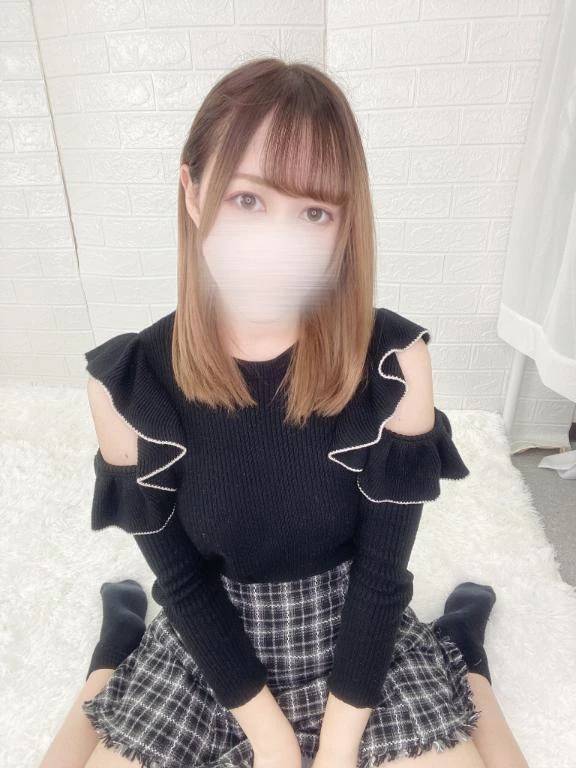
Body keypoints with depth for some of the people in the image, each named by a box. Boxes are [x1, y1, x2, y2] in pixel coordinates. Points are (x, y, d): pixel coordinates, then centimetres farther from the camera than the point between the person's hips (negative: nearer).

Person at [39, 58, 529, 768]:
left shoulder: (393, 362, -21)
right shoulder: (128, 382, -19)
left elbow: (381, 571, -13)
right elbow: (180, 578, -10)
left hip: (357, 629, 0)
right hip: (206, 638, 1)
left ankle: (462, 650, 20)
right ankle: (116, 648, 25)